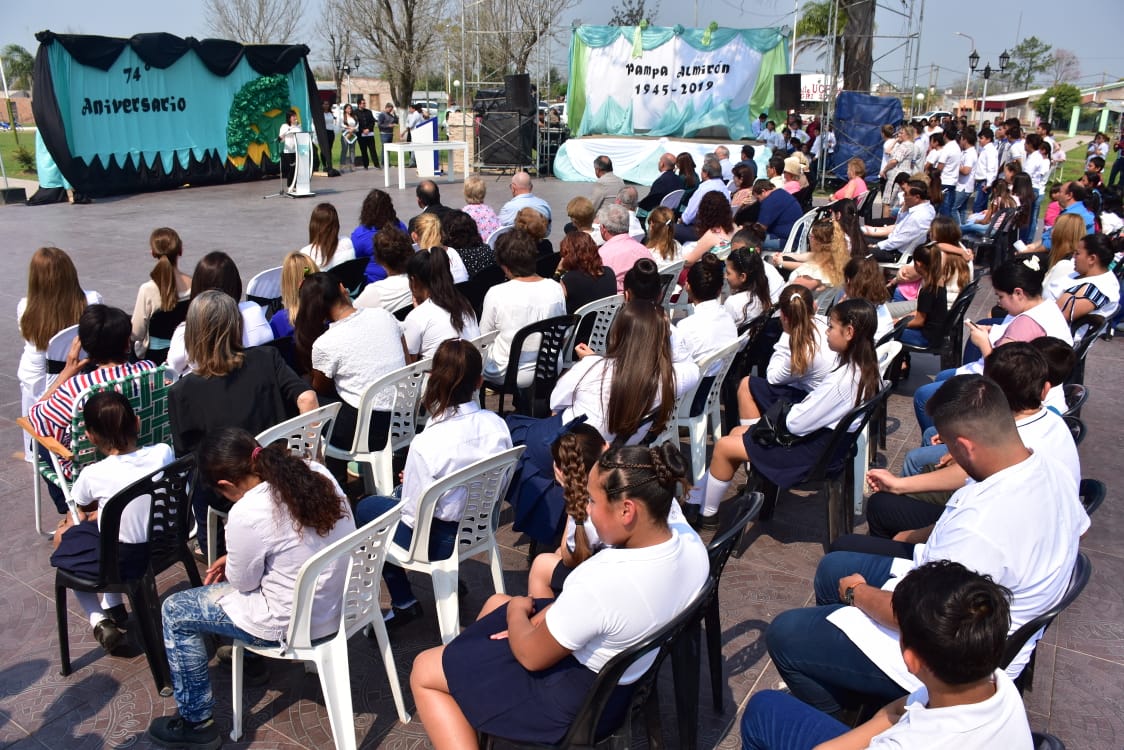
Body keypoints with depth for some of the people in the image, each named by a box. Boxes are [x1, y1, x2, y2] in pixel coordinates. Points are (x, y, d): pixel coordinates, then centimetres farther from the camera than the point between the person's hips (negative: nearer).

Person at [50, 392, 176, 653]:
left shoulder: (93, 475, -21)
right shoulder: (164, 453, -14)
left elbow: (82, 510, 3)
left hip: (123, 560, -4)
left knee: (64, 536, 25)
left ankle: (100, 622, 19)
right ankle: (114, 606, 38)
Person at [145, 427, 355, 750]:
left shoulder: (247, 513, -26)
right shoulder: (315, 473, -5)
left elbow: (243, 582, -10)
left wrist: (229, 565, 10)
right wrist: (234, 558, 10)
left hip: (296, 623, -8)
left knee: (175, 612, 10)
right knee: (238, 568, 29)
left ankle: (197, 723, 21)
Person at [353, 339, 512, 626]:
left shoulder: (427, 444, -31)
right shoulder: (496, 425, -15)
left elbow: (415, 516, -21)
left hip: (440, 541, -5)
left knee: (366, 508, 20)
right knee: (404, 491, 30)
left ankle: (403, 603, 22)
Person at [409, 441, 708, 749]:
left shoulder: (602, 581, -39)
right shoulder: (689, 540, -15)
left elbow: (531, 655, -21)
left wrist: (517, 611, 0)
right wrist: (544, 617, -2)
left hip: (575, 696, -8)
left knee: (424, 670, 8)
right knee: (496, 602, 28)